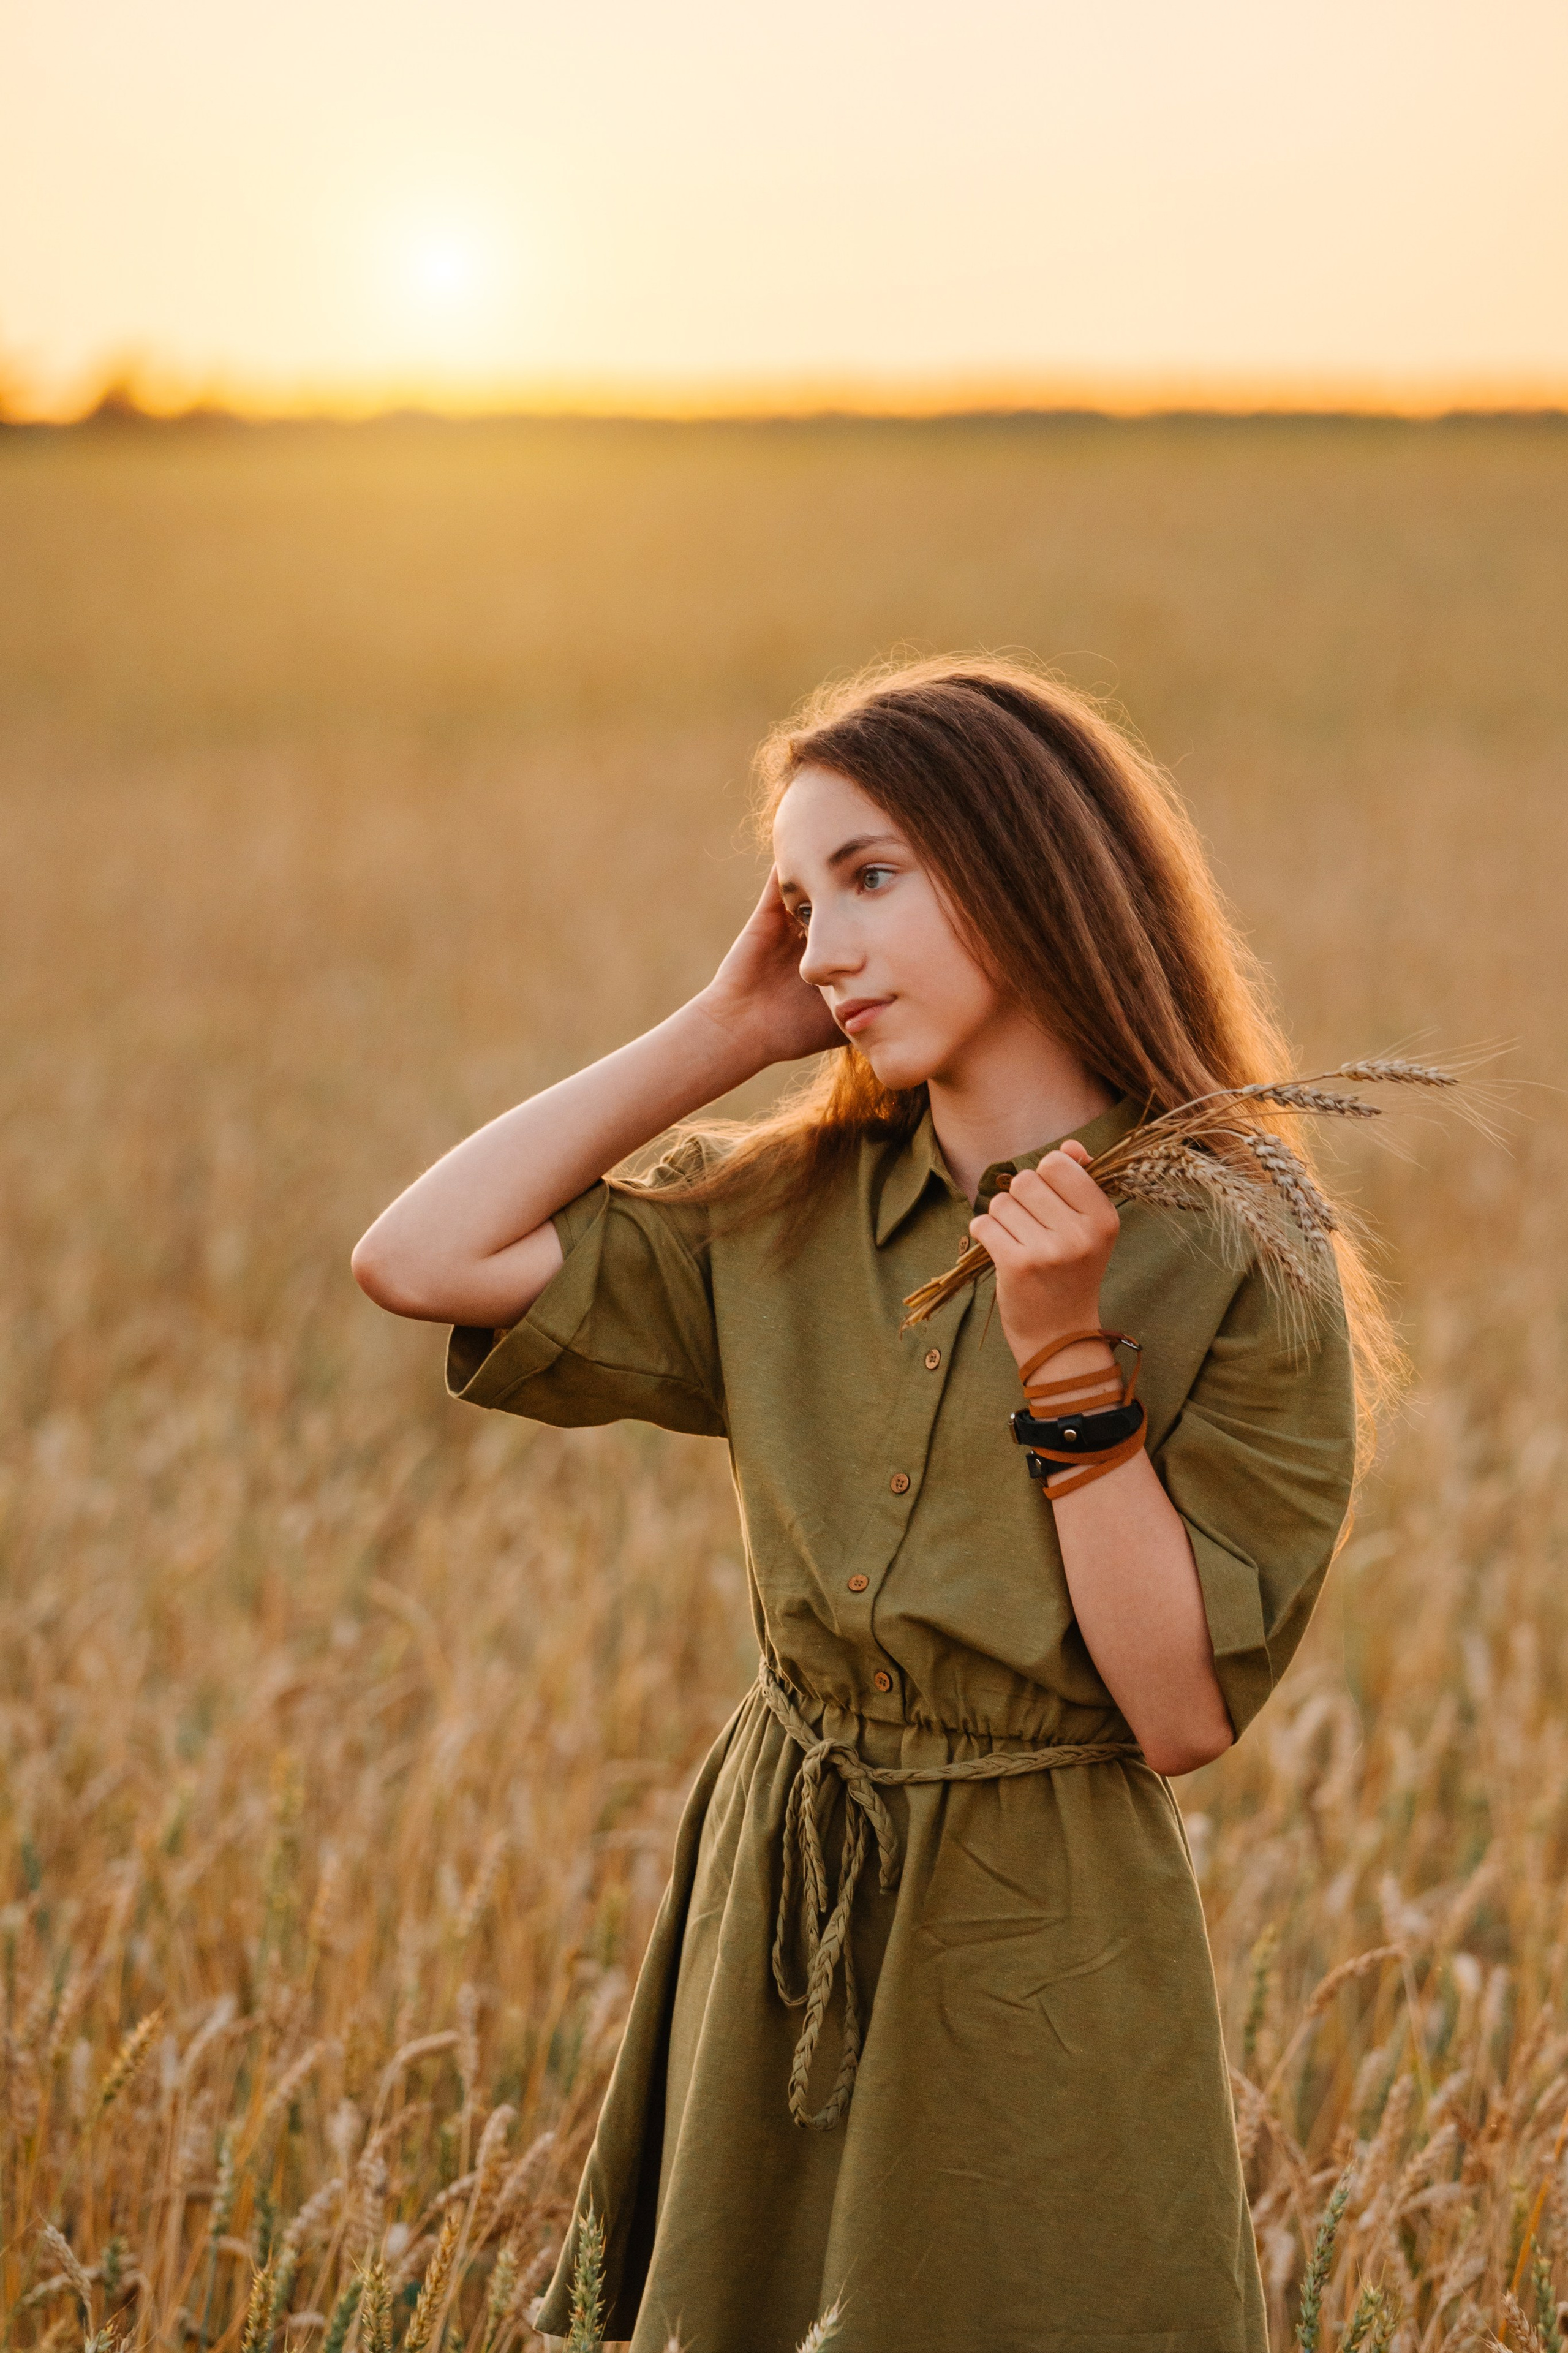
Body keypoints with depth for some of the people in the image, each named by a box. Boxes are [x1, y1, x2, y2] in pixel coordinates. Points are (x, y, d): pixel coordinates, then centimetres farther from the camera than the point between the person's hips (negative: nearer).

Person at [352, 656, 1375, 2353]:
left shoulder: (1230, 1262, -12)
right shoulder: (785, 1214, 1)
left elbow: (1187, 1712, -14)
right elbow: (417, 1260, -8)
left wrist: (1070, 1362, -22)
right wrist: (716, 1037, -5)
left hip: (1043, 1950, -4)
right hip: (775, 1910, 4)